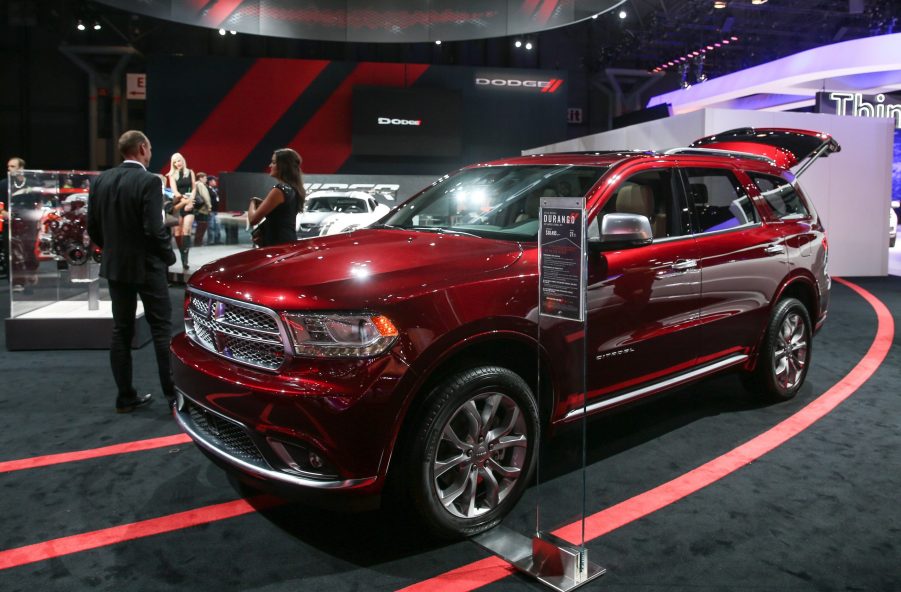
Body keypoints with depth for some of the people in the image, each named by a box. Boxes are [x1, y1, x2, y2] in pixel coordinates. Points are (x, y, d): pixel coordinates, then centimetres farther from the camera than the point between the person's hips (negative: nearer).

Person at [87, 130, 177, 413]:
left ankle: (125, 397, 15)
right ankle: (173, 393, 5)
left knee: (121, 331, 10)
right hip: (146, 266, -6)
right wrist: (169, 255, -5)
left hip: (114, 266, 6)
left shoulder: (100, 180, 3)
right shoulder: (148, 181, -15)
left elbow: (93, 228, 6)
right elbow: (154, 229, -21)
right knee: (162, 329, 3)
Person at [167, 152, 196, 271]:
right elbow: (174, 191, -6)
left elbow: (194, 188, 4)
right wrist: (183, 199, -24)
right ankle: (183, 256, 10)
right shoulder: (172, 175, 5)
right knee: (178, 231, 0)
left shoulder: (190, 172, 7)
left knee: (186, 231, -13)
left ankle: (185, 259, -19)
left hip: (189, 205, -1)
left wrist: (190, 202, -10)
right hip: (177, 204, 1)